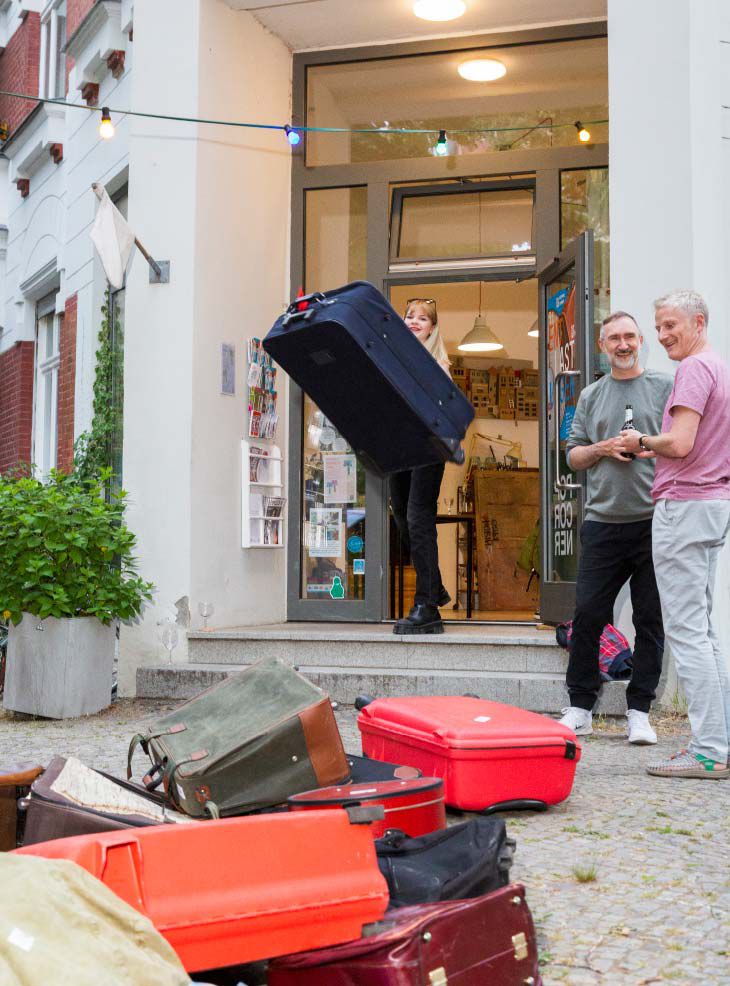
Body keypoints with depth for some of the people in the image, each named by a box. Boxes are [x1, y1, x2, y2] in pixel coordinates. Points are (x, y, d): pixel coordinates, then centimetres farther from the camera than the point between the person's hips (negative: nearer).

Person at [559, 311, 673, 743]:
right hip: (602, 521, 2)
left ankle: (639, 712, 12)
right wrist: (603, 449, -4)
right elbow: (574, 455, 15)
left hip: (653, 520, -2)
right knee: (587, 615, 1)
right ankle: (580, 708, 13)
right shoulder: (591, 395, 16)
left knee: (651, 619, 2)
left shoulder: (664, 386, 6)